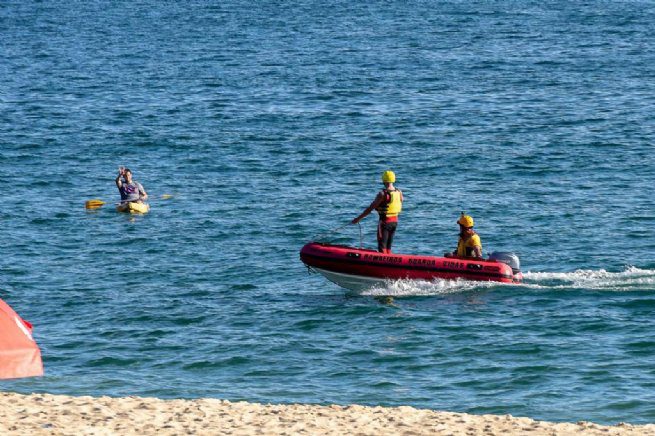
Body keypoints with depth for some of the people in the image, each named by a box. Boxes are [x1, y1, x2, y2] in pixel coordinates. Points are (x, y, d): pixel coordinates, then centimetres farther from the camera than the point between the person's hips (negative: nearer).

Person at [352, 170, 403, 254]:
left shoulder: (382, 194, -19)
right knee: (388, 246, 16)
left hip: (384, 222, -6)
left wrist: (358, 218, -9)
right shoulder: (399, 193, -1)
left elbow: (370, 208, -15)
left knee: (382, 247, 0)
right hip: (395, 221, 6)